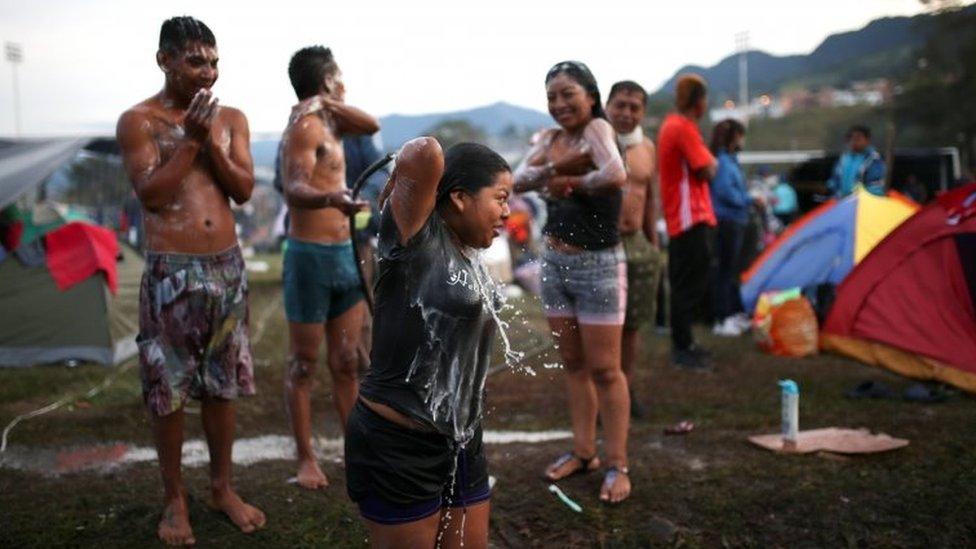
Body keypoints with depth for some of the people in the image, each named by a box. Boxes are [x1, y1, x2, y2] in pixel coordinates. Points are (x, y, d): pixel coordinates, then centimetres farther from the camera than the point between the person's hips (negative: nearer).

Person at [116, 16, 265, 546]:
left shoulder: (231, 118, 8)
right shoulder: (138, 121, -4)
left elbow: (243, 190, 0)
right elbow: (151, 194, -13)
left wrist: (211, 141, -13)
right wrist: (190, 139, -16)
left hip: (227, 266, 4)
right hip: (171, 270, -4)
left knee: (222, 385, 12)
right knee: (168, 390, 4)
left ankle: (222, 487, 27)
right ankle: (174, 498, 19)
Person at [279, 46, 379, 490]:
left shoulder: (324, 121, 14)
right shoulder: (305, 125, -14)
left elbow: (372, 126, 13)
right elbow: (294, 188, -27)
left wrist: (332, 104, -3)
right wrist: (330, 197, -49)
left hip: (344, 254, 8)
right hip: (311, 256, -8)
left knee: (347, 362, 12)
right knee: (304, 364, 3)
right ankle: (306, 459, 12)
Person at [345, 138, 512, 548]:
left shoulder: (469, 254, 7)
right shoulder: (418, 239, -17)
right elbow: (426, 153, -31)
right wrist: (396, 195, -13)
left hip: (462, 442, 8)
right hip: (399, 444, -8)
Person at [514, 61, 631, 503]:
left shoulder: (598, 128, -12)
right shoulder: (551, 138, 8)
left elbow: (616, 176, -32)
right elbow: (519, 180, -6)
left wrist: (571, 183, -16)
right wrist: (554, 168, -22)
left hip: (598, 265, -7)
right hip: (555, 262, 7)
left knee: (604, 369, -2)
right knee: (573, 363, 14)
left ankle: (617, 465, 8)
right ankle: (584, 451, 25)